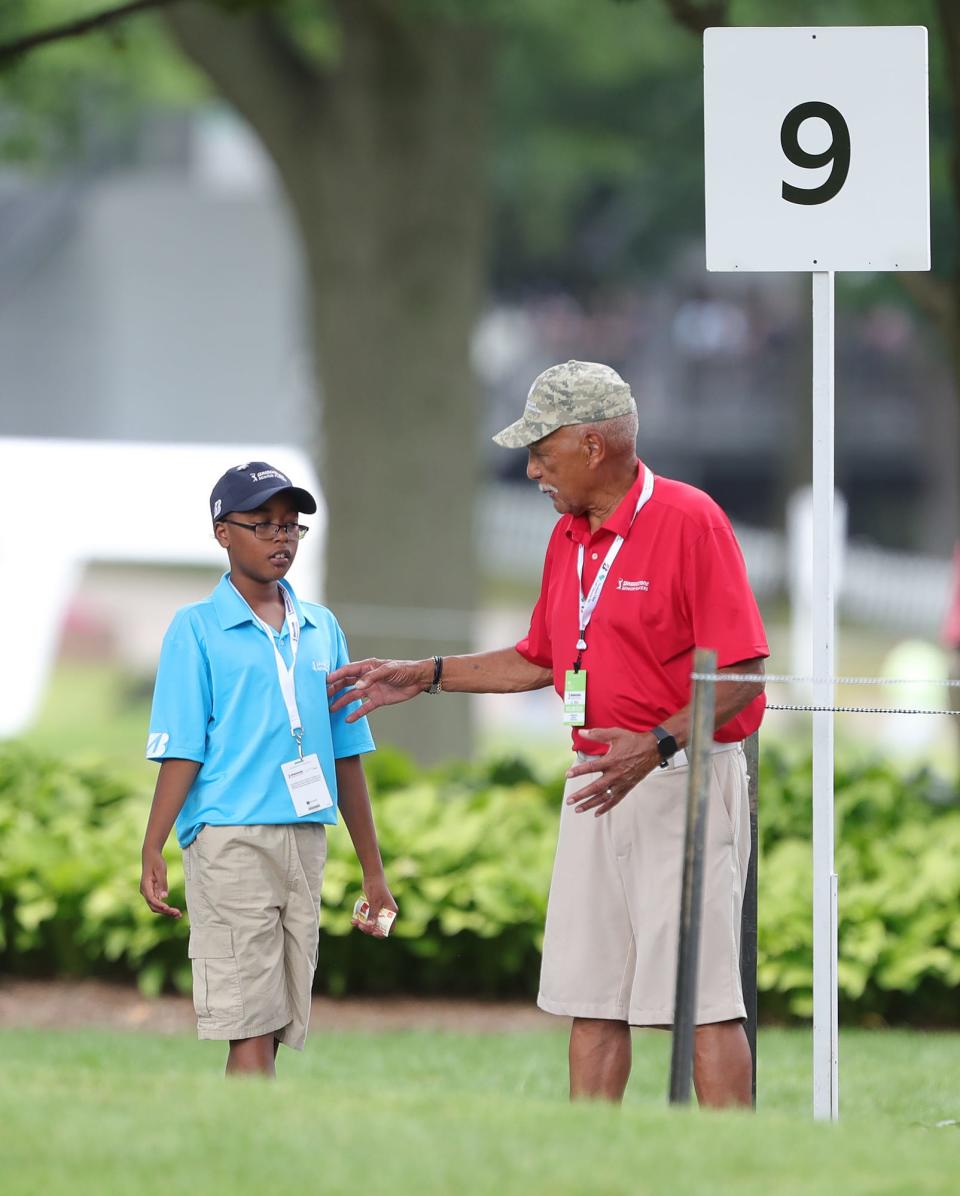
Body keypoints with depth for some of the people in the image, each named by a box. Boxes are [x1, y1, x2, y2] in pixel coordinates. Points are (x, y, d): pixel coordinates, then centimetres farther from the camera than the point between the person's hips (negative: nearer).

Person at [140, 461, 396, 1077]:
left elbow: (346, 754, 17)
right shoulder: (197, 629, 0)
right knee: (252, 1027, -11)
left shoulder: (321, 628, 14)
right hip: (230, 840, -5)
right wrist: (153, 852, -16)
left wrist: (374, 870, 17)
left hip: (306, 838, 5)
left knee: (279, 1026, 4)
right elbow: (181, 750, -5)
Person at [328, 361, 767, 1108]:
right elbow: (539, 660, 28)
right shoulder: (569, 538, 14)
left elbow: (742, 672, -16)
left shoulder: (689, 522, -12)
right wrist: (424, 677, 25)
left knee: (702, 995, -11)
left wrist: (656, 745, -27)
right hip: (595, 782, 9)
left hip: (680, 784, -9)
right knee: (590, 995, 7)